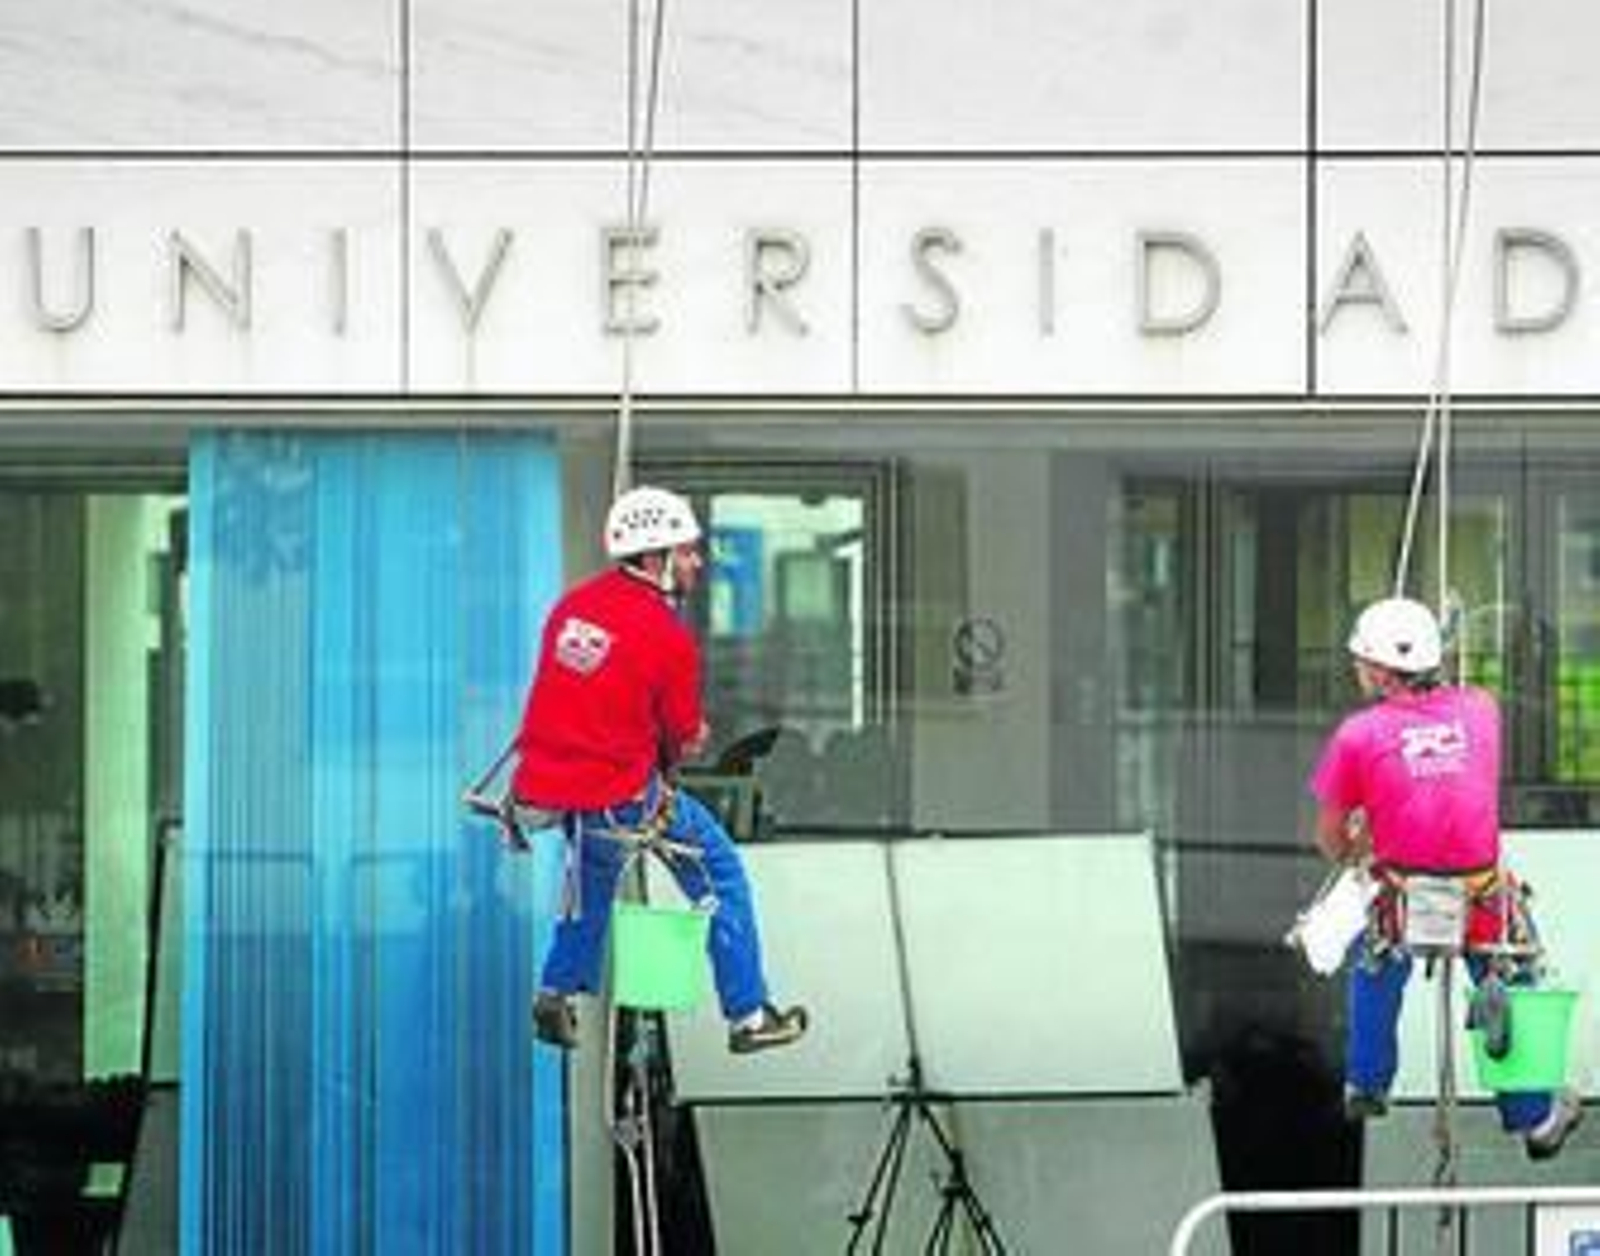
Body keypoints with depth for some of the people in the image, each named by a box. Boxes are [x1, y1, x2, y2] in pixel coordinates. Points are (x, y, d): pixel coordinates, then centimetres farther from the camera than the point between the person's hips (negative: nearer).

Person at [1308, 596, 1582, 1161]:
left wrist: (1352, 851, 20)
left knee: (1374, 971, 29)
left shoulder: (1358, 736, -13)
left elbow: (1331, 838, -3)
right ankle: (1535, 1117, 29)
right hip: (1484, 900, 1)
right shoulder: (1481, 708, -4)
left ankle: (1366, 1086, 38)